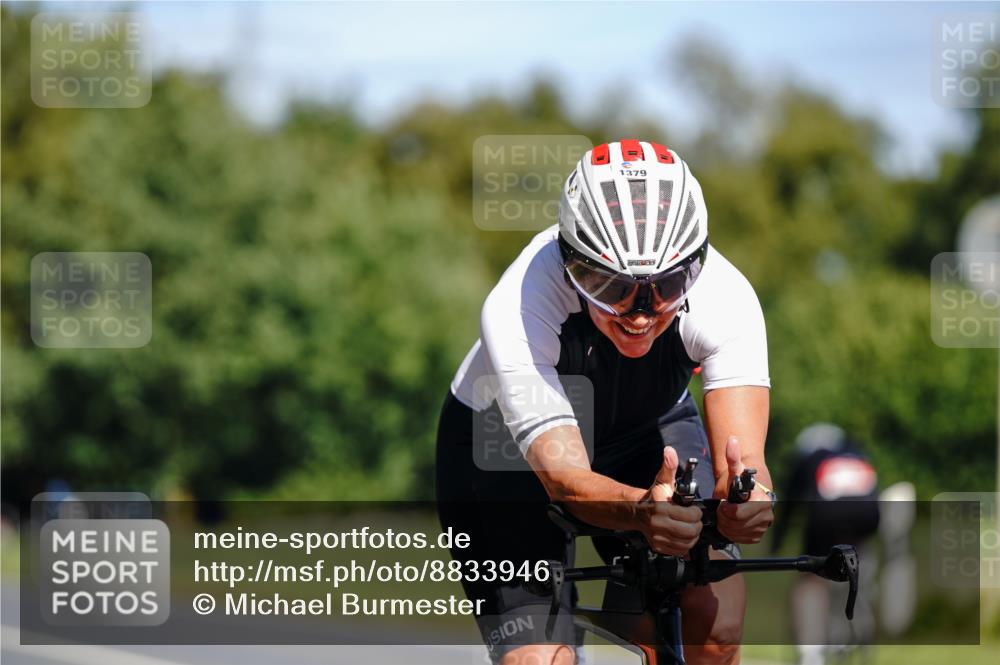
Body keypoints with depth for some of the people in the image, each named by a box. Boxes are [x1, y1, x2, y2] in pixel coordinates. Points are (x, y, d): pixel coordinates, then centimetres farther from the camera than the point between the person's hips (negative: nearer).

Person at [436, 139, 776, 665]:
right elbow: (566, 480, -43)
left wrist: (743, 500, -64)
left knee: (714, 620, -25)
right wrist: (643, 510, -65)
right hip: (509, 451, -2)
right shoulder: (515, 311, -37)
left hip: (647, 430, 2)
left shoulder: (725, 298, -31)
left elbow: (742, 459, -39)